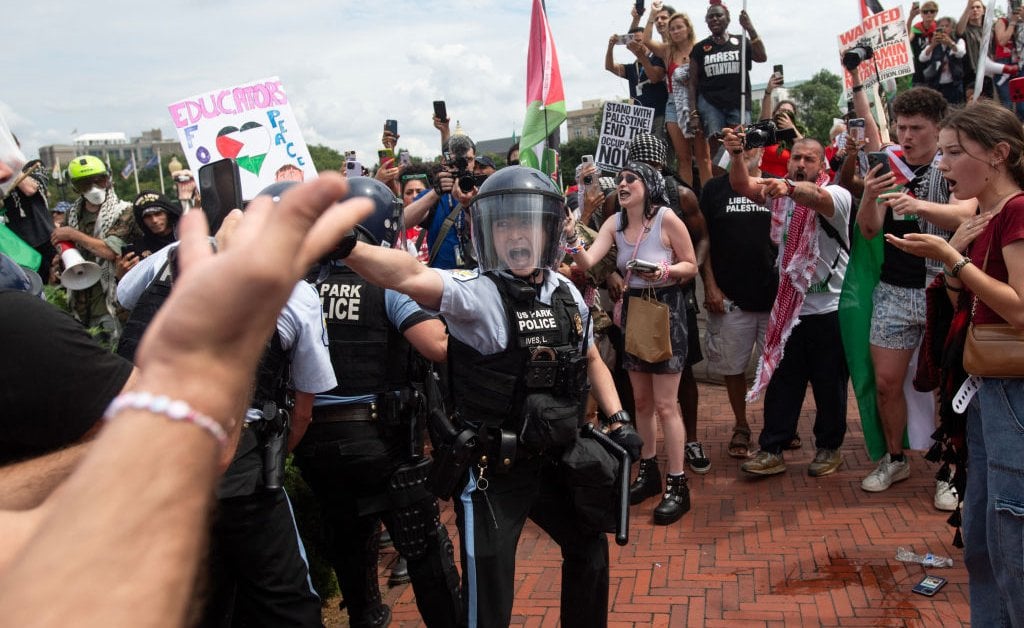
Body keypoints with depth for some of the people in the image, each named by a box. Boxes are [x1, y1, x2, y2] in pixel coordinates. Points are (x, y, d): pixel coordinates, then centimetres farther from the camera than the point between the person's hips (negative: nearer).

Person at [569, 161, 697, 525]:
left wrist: (666, 271, -27)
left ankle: (677, 486, 4)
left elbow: (691, 266, -8)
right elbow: (587, 261, -11)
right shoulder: (615, 223, 2)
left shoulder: (666, 218, -14)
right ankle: (648, 472, 28)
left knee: (665, 405, -6)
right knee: (641, 401, 13)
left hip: (666, 309, -6)